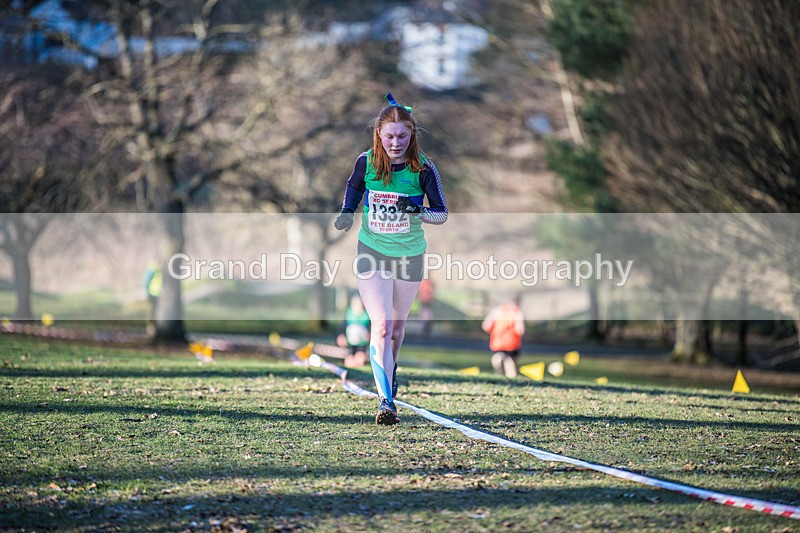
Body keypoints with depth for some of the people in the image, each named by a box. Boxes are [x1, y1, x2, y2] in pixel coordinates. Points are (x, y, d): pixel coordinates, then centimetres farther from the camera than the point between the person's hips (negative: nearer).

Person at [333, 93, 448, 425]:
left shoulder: (423, 168, -13)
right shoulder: (366, 162, -9)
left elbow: (442, 213, -9)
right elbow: (354, 186, 13)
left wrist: (418, 212, -29)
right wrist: (347, 213, -4)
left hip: (409, 255, 1)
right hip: (372, 251, -1)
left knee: (397, 326, 17)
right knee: (381, 327, -15)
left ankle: (390, 369, 49)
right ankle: (386, 401, -19)